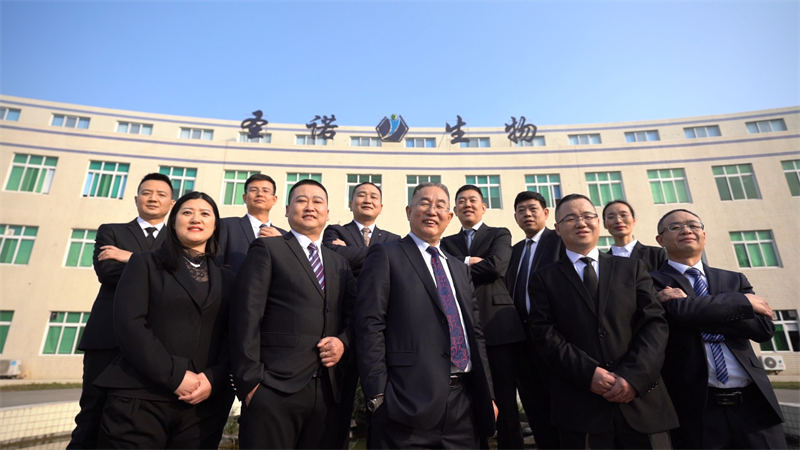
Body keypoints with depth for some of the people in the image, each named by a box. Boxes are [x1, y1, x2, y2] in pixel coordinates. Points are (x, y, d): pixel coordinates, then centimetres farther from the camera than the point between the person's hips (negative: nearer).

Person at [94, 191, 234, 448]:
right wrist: (174, 376, -14)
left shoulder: (226, 279, 12)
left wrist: (213, 379, -12)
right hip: (140, 399, -2)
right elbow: (129, 323, -7)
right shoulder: (145, 263, 6)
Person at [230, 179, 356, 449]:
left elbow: (353, 316, 17)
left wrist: (343, 341, -4)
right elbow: (246, 317, -6)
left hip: (327, 392, 5)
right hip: (273, 390, -4)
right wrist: (250, 380, -12)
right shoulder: (267, 249, 2)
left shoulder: (340, 263, 17)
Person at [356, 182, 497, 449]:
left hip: (465, 402, 6)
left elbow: (475, 332, 17)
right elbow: (369, 326, -9)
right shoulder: (386, 256, -3)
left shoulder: (459, 268, 17)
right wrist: (377, 396, -14)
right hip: (410, 399, -6)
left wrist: (487, 394, 13)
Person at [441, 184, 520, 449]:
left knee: (505, 401, 2)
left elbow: (496, 266, -8)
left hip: (497, 325, -2)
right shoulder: (447, 243, 19)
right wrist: (467, 262, -8)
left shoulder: (500, 235, 11)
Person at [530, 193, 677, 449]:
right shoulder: (546, 278, 6)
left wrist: (634, 376, -12)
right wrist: (588, 373, -14)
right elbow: (545, 332, -2)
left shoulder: (632, 269, 11)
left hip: (641, 399, 2)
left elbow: (655, 323, 2)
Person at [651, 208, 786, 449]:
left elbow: (764, 327, -2)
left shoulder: (734, 280, 12)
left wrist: (690, 305, -13)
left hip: (753, 405, 4)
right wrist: (744, 301, -8)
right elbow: (678, 311, -21)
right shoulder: (653, 281, -2)